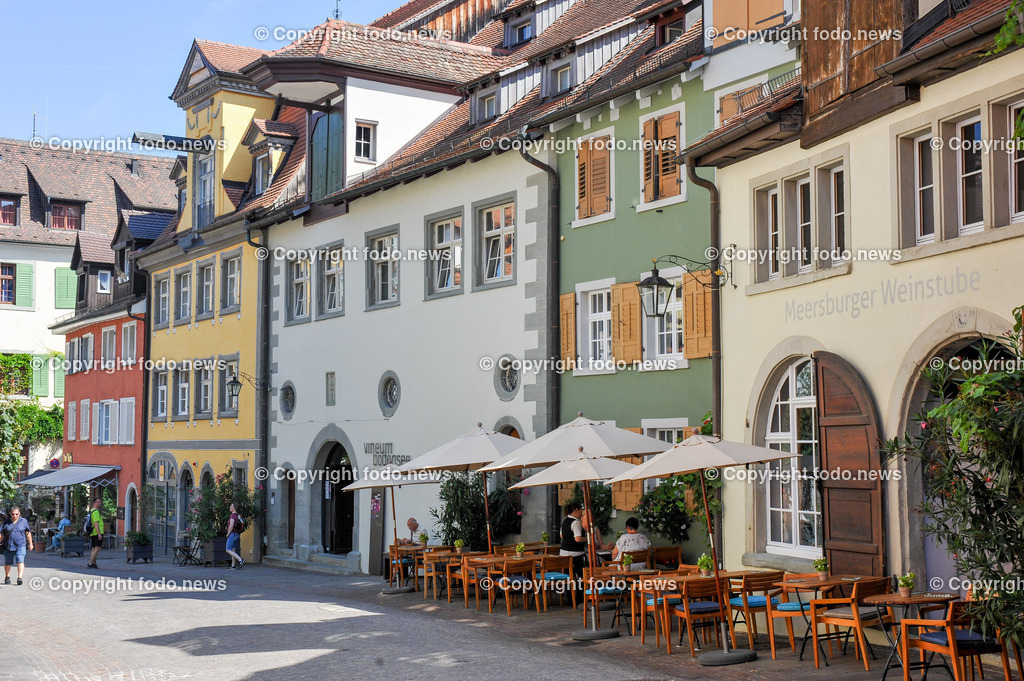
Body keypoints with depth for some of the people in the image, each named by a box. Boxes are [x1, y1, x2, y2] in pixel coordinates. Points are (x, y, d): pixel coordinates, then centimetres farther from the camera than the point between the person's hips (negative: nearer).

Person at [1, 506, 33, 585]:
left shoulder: (24, 521, 3)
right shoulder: (6, 522, 5)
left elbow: (28, 533, 8)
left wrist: (30, 544, 7)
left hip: (20, 545, -2)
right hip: (8, 545, 2)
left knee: (20, 561, -17)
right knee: (8, 563, 13)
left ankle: (20, 578, -24)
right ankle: (7, 577, 36)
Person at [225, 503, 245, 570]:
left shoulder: (232, 516, -15)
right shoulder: (238, 516, 15)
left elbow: (231, 526, -23)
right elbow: (241, 527, 19)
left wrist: (228, 534, -11)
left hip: (232, 534, -9)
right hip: (237, 535, 9)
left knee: (228, 550, -9)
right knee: (233, 550, 11)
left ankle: (241, 560, -21)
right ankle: (233, 566, 9)